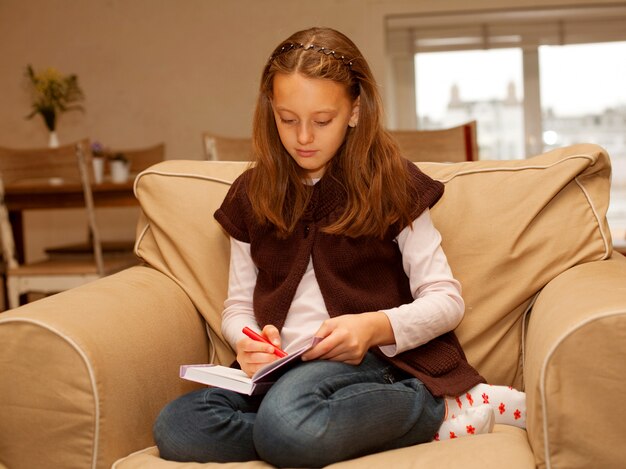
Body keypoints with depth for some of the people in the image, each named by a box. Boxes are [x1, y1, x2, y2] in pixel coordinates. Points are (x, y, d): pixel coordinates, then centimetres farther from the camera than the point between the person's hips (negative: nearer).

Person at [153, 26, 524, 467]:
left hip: (376, 361, -5)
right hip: (283, 369, 5)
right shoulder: (252, 195, 14)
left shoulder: (390, 183, 3)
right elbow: (238, 306, 18)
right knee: (175, 427, -27)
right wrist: (248, 338, -7)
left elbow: (447, 300, 0)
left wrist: (374, 327, -19)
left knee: (285, 421, -39)